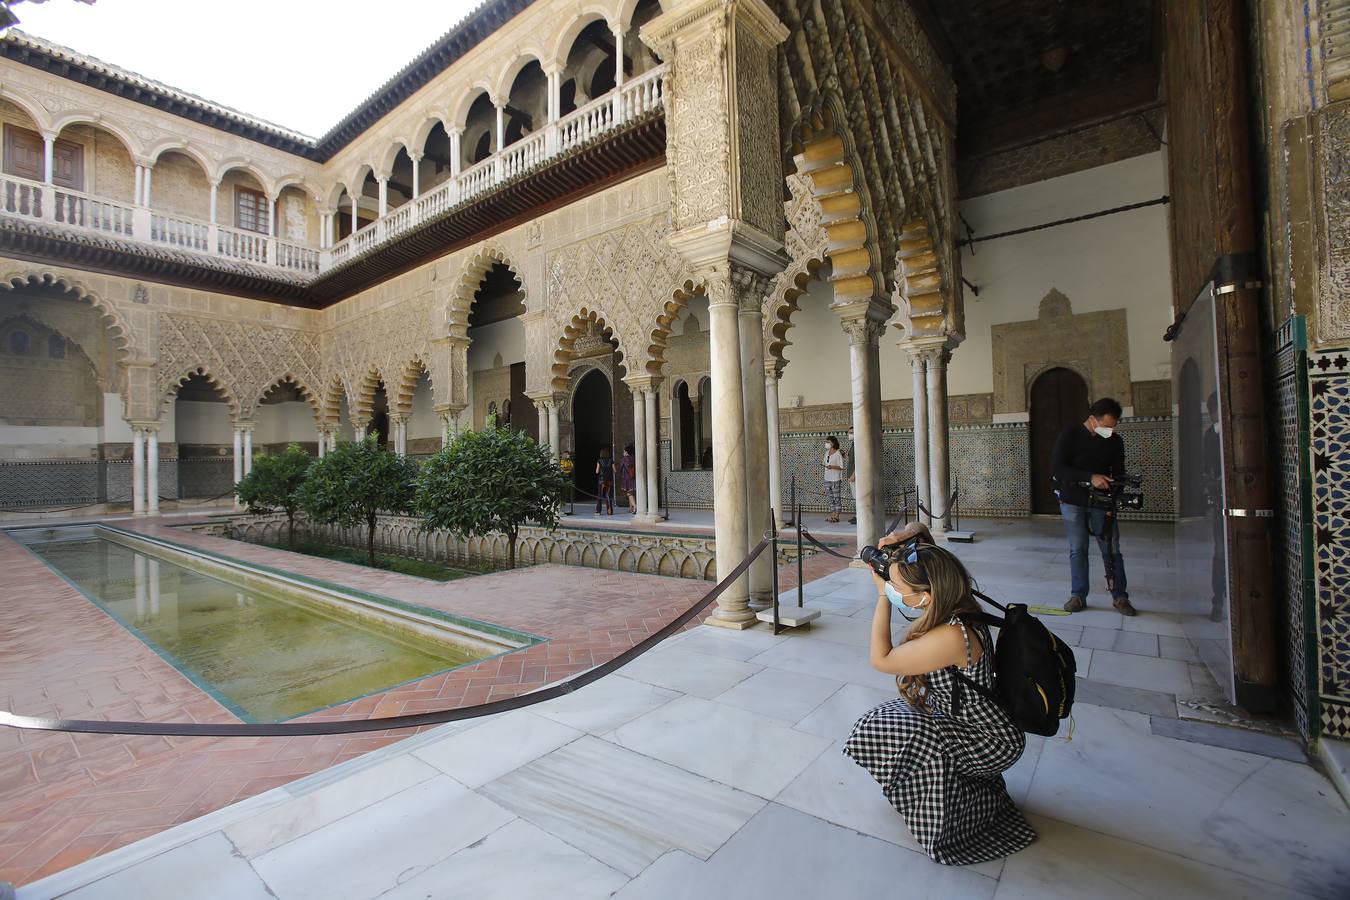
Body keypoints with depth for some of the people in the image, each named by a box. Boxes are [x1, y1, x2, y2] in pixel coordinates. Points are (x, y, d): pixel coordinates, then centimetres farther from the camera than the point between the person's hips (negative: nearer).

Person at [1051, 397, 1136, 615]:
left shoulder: (1115, 441, 1)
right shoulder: (1070, 434, -10)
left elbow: (1118, 474, 4)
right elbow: (1056, 468, -19)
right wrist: (1090, 477, -29)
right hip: (1072, 501, -2)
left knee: (1112, 551, 2)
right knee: (1077, 550, 4)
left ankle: (1120, 597, 13)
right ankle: (1078, 595, 13)